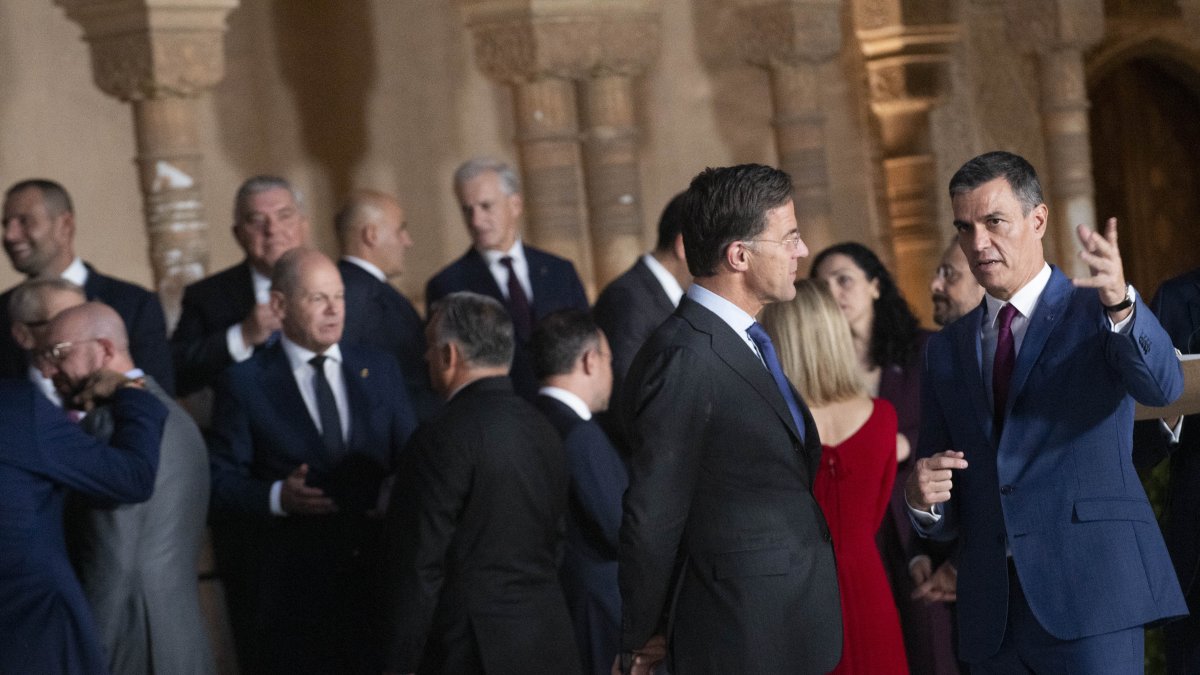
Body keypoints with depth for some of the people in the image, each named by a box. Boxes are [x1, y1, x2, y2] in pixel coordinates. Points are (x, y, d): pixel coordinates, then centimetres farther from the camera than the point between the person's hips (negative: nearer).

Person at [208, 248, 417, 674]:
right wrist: (277, 497, -20)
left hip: (376, 573, 3)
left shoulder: (380, 370, 12)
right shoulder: (244, 384, 1)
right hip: (289, 587, -3)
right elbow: (220, 484, -2)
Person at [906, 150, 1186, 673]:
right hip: (990, 618, 4)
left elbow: (1162, 386, -19)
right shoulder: (946, 349, 15)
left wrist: (1121, 304, -37)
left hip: (1091, 595, -4)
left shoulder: (1098, 314, 3)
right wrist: (924, 501, -6)